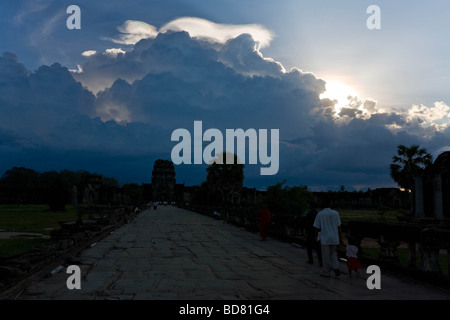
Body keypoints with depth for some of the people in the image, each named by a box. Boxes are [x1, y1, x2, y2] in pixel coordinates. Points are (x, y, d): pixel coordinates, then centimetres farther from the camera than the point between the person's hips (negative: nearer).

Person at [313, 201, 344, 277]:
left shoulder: (320, 214, -9)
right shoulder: (335, 213, -4)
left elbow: (317, 228, -7)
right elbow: (339, 227, -1)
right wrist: (340, 239, 6)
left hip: (325, 239, -2)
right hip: (334, 238, 2)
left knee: (326, 256, 8)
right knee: (333, 254, 19)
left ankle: (326, 272, 17)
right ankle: (336, 267, 0)